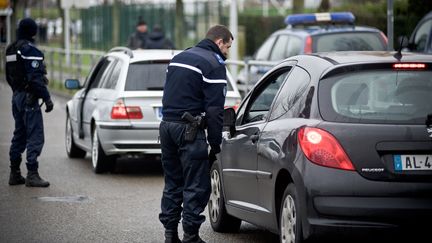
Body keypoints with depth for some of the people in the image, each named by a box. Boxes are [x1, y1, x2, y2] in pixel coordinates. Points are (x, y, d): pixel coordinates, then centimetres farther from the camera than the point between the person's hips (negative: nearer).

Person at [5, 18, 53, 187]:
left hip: (17, 96, 9)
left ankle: (15, 174, 18)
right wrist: (47, 98, -19)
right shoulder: (30, 49, -15)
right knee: (35, 137, -8)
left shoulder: (11, 50, 13)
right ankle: (32, 174, -12)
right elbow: (35, 78, -21)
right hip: (29, 97, -9)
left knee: (19, 135, 15)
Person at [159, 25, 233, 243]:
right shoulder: (214, 64, -8)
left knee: (172, 183, 15)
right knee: (196, 186, -2)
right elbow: (214, 109, -14)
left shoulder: (179, 58, 19)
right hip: (189, 130, -8)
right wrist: (215, 144, -11)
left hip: (167, 125, 8)